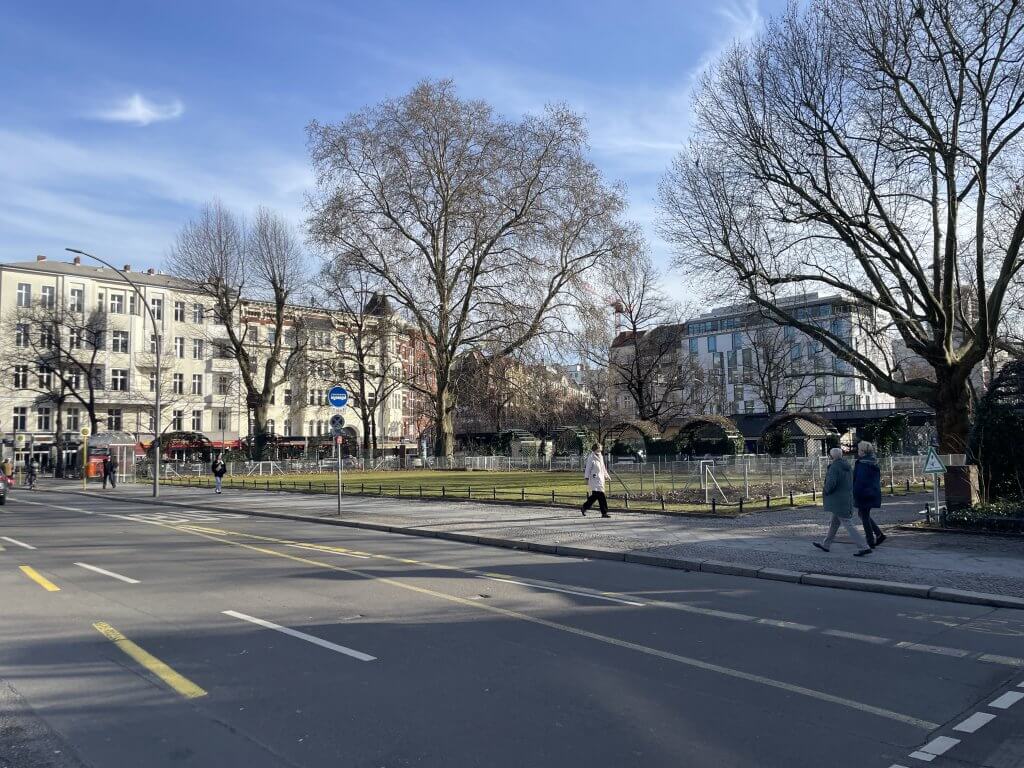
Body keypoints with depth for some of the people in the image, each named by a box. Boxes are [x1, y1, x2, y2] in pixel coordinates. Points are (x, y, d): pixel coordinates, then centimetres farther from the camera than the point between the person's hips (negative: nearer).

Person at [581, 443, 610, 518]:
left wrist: (606, 476, 22)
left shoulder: (601, 457, 15)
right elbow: (588, 468, -9)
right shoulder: (591, 458, -9)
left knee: (595, 495, 10)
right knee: (601, 495, -11)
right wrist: (586, 478, -10)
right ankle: (604, 513, -7)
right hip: (594, 479, -8)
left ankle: (584, 508, 24)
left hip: (600, 479, 8)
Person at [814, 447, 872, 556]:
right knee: (834, 522, 18)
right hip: (847, 498, 9)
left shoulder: (834, 467, -17)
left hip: (838, 500, -9)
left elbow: (831, 483, -26)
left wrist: (826, 491, -8)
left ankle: (864, 547, -10)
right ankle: (826, 545, 29)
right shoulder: (847, 467, 10)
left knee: (847, 524, -7)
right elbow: (851, 482, 15)